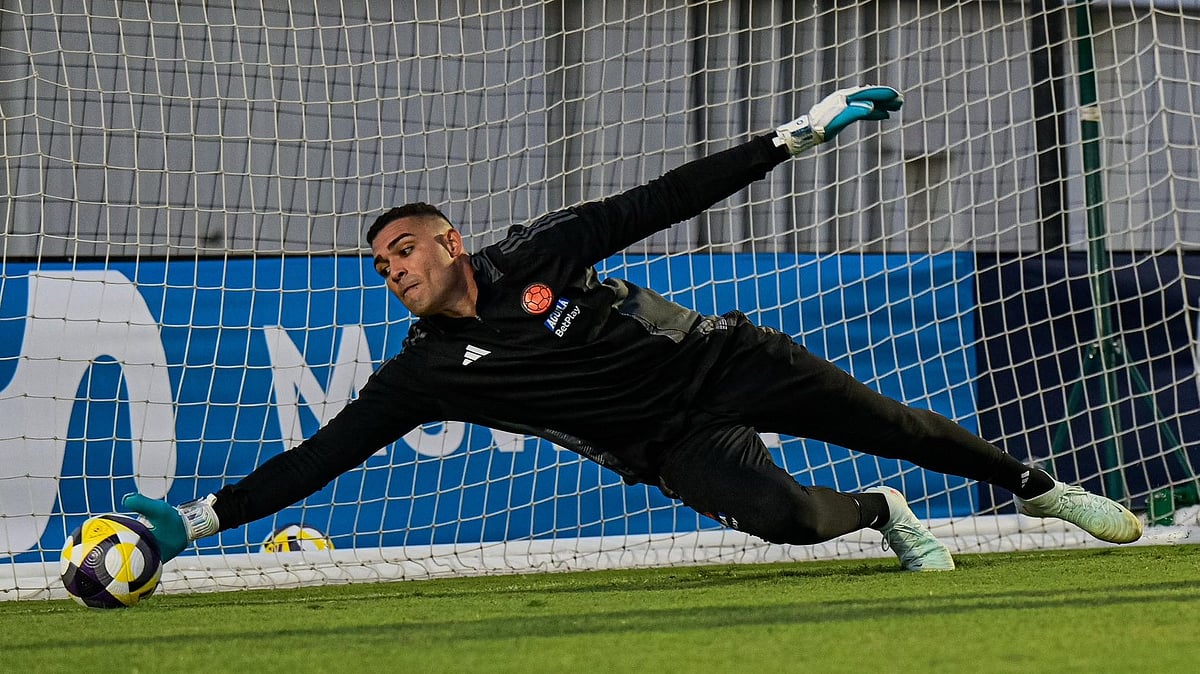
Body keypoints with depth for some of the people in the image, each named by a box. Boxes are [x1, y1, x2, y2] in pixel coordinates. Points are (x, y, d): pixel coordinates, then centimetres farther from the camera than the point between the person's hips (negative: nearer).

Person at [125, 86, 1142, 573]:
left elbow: (662, 203, -9)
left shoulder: (532, 257, -10)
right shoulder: (426, 373, -7)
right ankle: (882, 516, 6)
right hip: (671, 445, 0)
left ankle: (1037, 487, 21)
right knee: (776, 513, -27)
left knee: (885, 423, -4)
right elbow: (324, 455, -11)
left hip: (721, 362, 0)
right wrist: (199, 519, -19)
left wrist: (798, 135, -12)